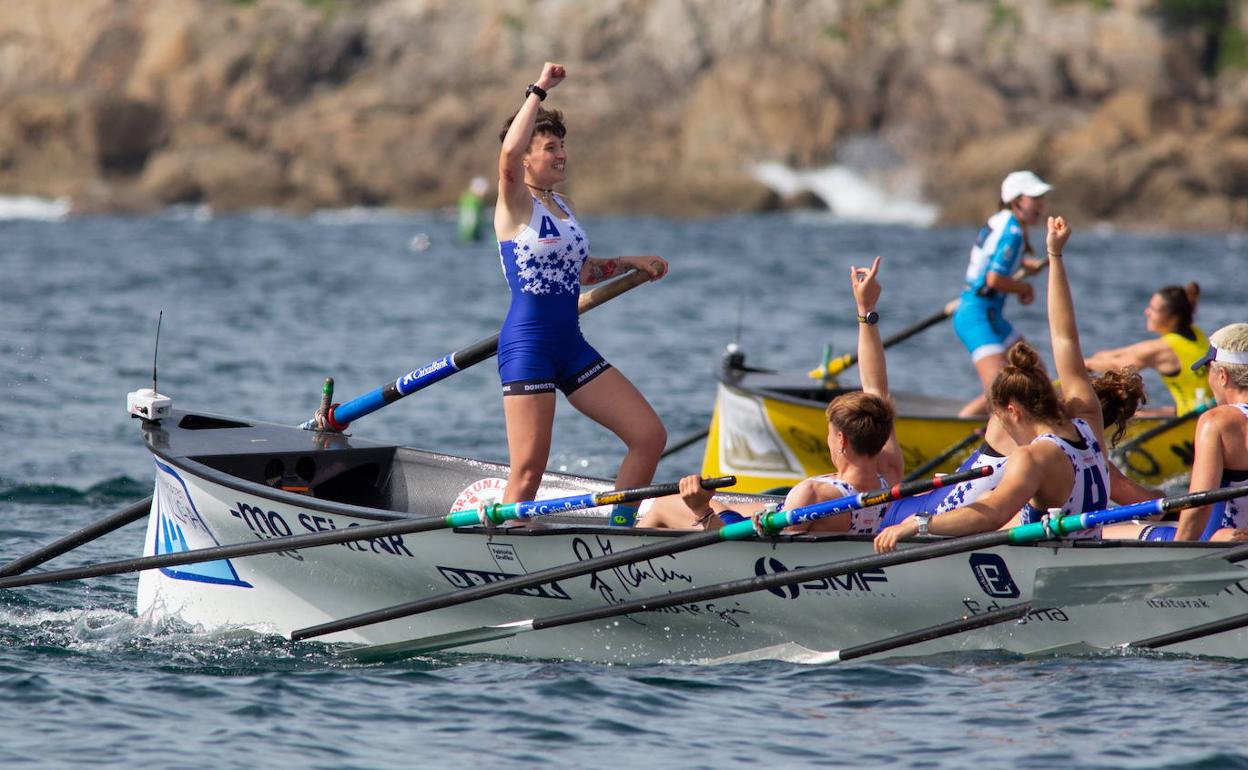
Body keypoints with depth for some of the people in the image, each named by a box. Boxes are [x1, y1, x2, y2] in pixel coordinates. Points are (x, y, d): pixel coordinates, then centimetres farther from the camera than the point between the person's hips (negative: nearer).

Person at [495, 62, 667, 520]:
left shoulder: (563, 206, 16)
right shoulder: (516, 204, -7)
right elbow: (509, 154, -30)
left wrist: (631, 263, 23)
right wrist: (539, 91, -23)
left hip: (571, 346, 8)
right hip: (528, 344, -8)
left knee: (649, 437, 2)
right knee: (529, 470, -11)